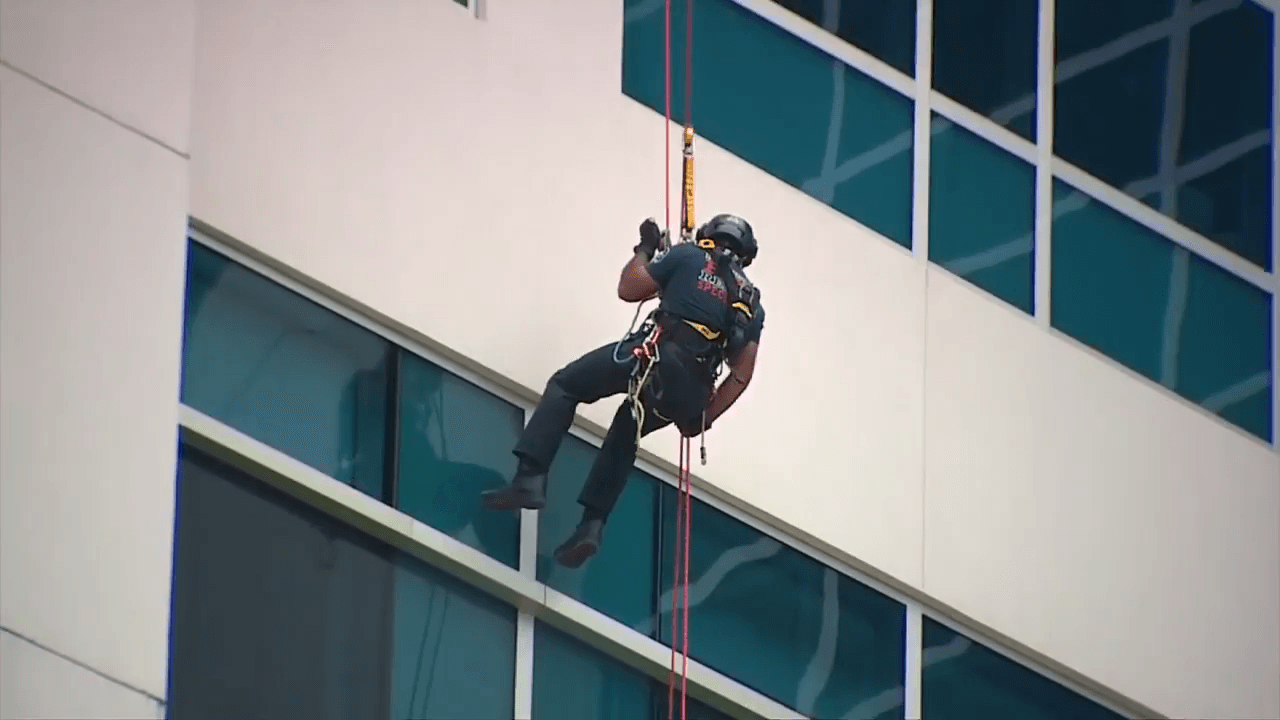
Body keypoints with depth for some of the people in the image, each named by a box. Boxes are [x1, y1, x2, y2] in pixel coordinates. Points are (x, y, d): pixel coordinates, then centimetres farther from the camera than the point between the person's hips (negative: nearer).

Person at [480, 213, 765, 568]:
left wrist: (644, 250, 33)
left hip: (657, 354, -5)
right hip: (690, 390, 5)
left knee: (564, 386, 9)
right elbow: (741, 375, 16)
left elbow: (628, 289, 16)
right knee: (623, 436, 27)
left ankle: (530, 479, -10)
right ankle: (592, 525, 12)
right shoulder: (752, 305, 24)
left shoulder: (689, 257, 14)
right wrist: (703, 417, 21)